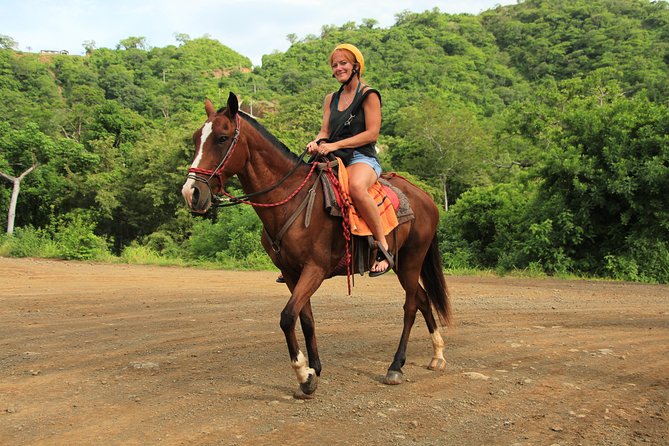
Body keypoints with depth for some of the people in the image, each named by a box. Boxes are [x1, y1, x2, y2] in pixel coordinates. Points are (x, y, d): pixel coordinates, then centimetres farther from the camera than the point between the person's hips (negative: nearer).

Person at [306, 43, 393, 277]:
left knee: (356, 186, -41)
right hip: (334, 161, 7)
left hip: (362, 158, -7)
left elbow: (372, 133, -9)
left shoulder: (369, 95, 0)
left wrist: (335, 145, -16)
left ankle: (384, 248, -31)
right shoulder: (331, 99, 20)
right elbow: (325, 131, 16)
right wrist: (317, 142, -10)